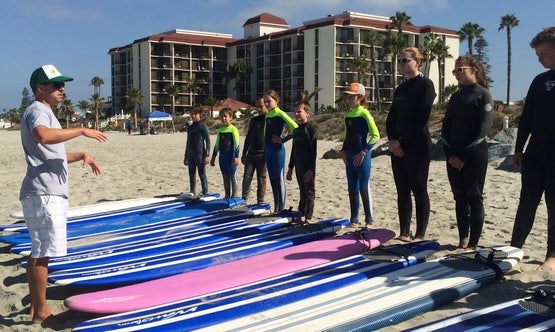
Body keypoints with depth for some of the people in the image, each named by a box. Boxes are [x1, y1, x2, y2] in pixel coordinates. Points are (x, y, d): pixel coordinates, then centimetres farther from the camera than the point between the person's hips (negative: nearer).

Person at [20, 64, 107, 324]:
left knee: (39, 252, 14)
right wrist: (81, 130, -26)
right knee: (42, 253, -6)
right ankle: (40, 312, 0)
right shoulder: (37, 111, -9)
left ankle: (36, 307, 23)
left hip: (49, 194, 11)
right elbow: (44, 136, -34)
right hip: (43, 194, -11)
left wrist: (81, 155, 18)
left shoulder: (45, 113, 23)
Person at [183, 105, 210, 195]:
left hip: (200, 155, -7)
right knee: (192, 175, 12)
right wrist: (186, 156, 20)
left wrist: (207, 155, -17)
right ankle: (192, 194, 21)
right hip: (190, 155, 7)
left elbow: (208, 141, -9)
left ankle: (205, 194, 2)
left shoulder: (203, 127, -6)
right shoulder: (190, 127, 13)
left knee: (202, 175, -3)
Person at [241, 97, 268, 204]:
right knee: (247, 177, 1)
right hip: (251, 154, 4)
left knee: (261, 178, 1)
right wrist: (244, 154, 15)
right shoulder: (254, 120, 12)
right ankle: (243, 200, 10)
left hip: (263, 154, -4)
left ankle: (260, 202, 10)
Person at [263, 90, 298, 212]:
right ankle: (276, 208, 19)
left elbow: (295, 128, -21)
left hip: (278, 149, -8)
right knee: (272, 179, 11)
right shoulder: (267, 115, 13)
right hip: (268, 149, 8)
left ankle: (281, 209, 2)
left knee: (279, 179, -3)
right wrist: (264, 148, 15)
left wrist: (283, 140, -15)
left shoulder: (280, 114, -11)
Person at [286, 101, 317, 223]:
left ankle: (308, 217, 4)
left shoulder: (310, 129, -11)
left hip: (308, 168, -7)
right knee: (302, 191, 14)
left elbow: (313, 151, -15)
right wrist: (290, 168, 19)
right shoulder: (296, 131, 12)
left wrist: (311, 169, -20)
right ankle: (301, 215, 21)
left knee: (309, 191, 0)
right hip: (299, 167, 7)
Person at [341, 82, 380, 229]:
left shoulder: (364, 114, -10)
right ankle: (354, 219, 19)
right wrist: (344, 151, 7)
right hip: (350, 157, 7)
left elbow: (375, 135, -13)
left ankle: (369, 220, 9)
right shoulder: (347, 114, 11)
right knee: (352, 190, 10)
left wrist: (363, 152, -17)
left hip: (362, 157, -7)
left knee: (364, 189, -1)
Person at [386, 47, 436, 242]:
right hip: (398, 146, 7)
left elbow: (421, 119, -15)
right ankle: (404, 233, 15)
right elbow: (391, 118, 14)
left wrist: (401, 141, -14)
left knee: (419, 190, -2)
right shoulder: (400, 89, 17)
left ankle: (420, 235, 4)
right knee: (402, 190, 8)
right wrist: (392, 140, -3)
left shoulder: (425, 85, -6)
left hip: (417, 146, -7)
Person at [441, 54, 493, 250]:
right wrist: (450, 154, -1)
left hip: (474, 155, -6)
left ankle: (473, 243, 5)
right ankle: (462, 240, 17)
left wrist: (464, 156, -14)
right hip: (453, 156, 6)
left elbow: (483, 128, -13)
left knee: (474, 198, -1)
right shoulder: (456, 97, 14)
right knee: (459, 198, 9)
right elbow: (446, 126, 12)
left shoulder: (483, 95, -5)